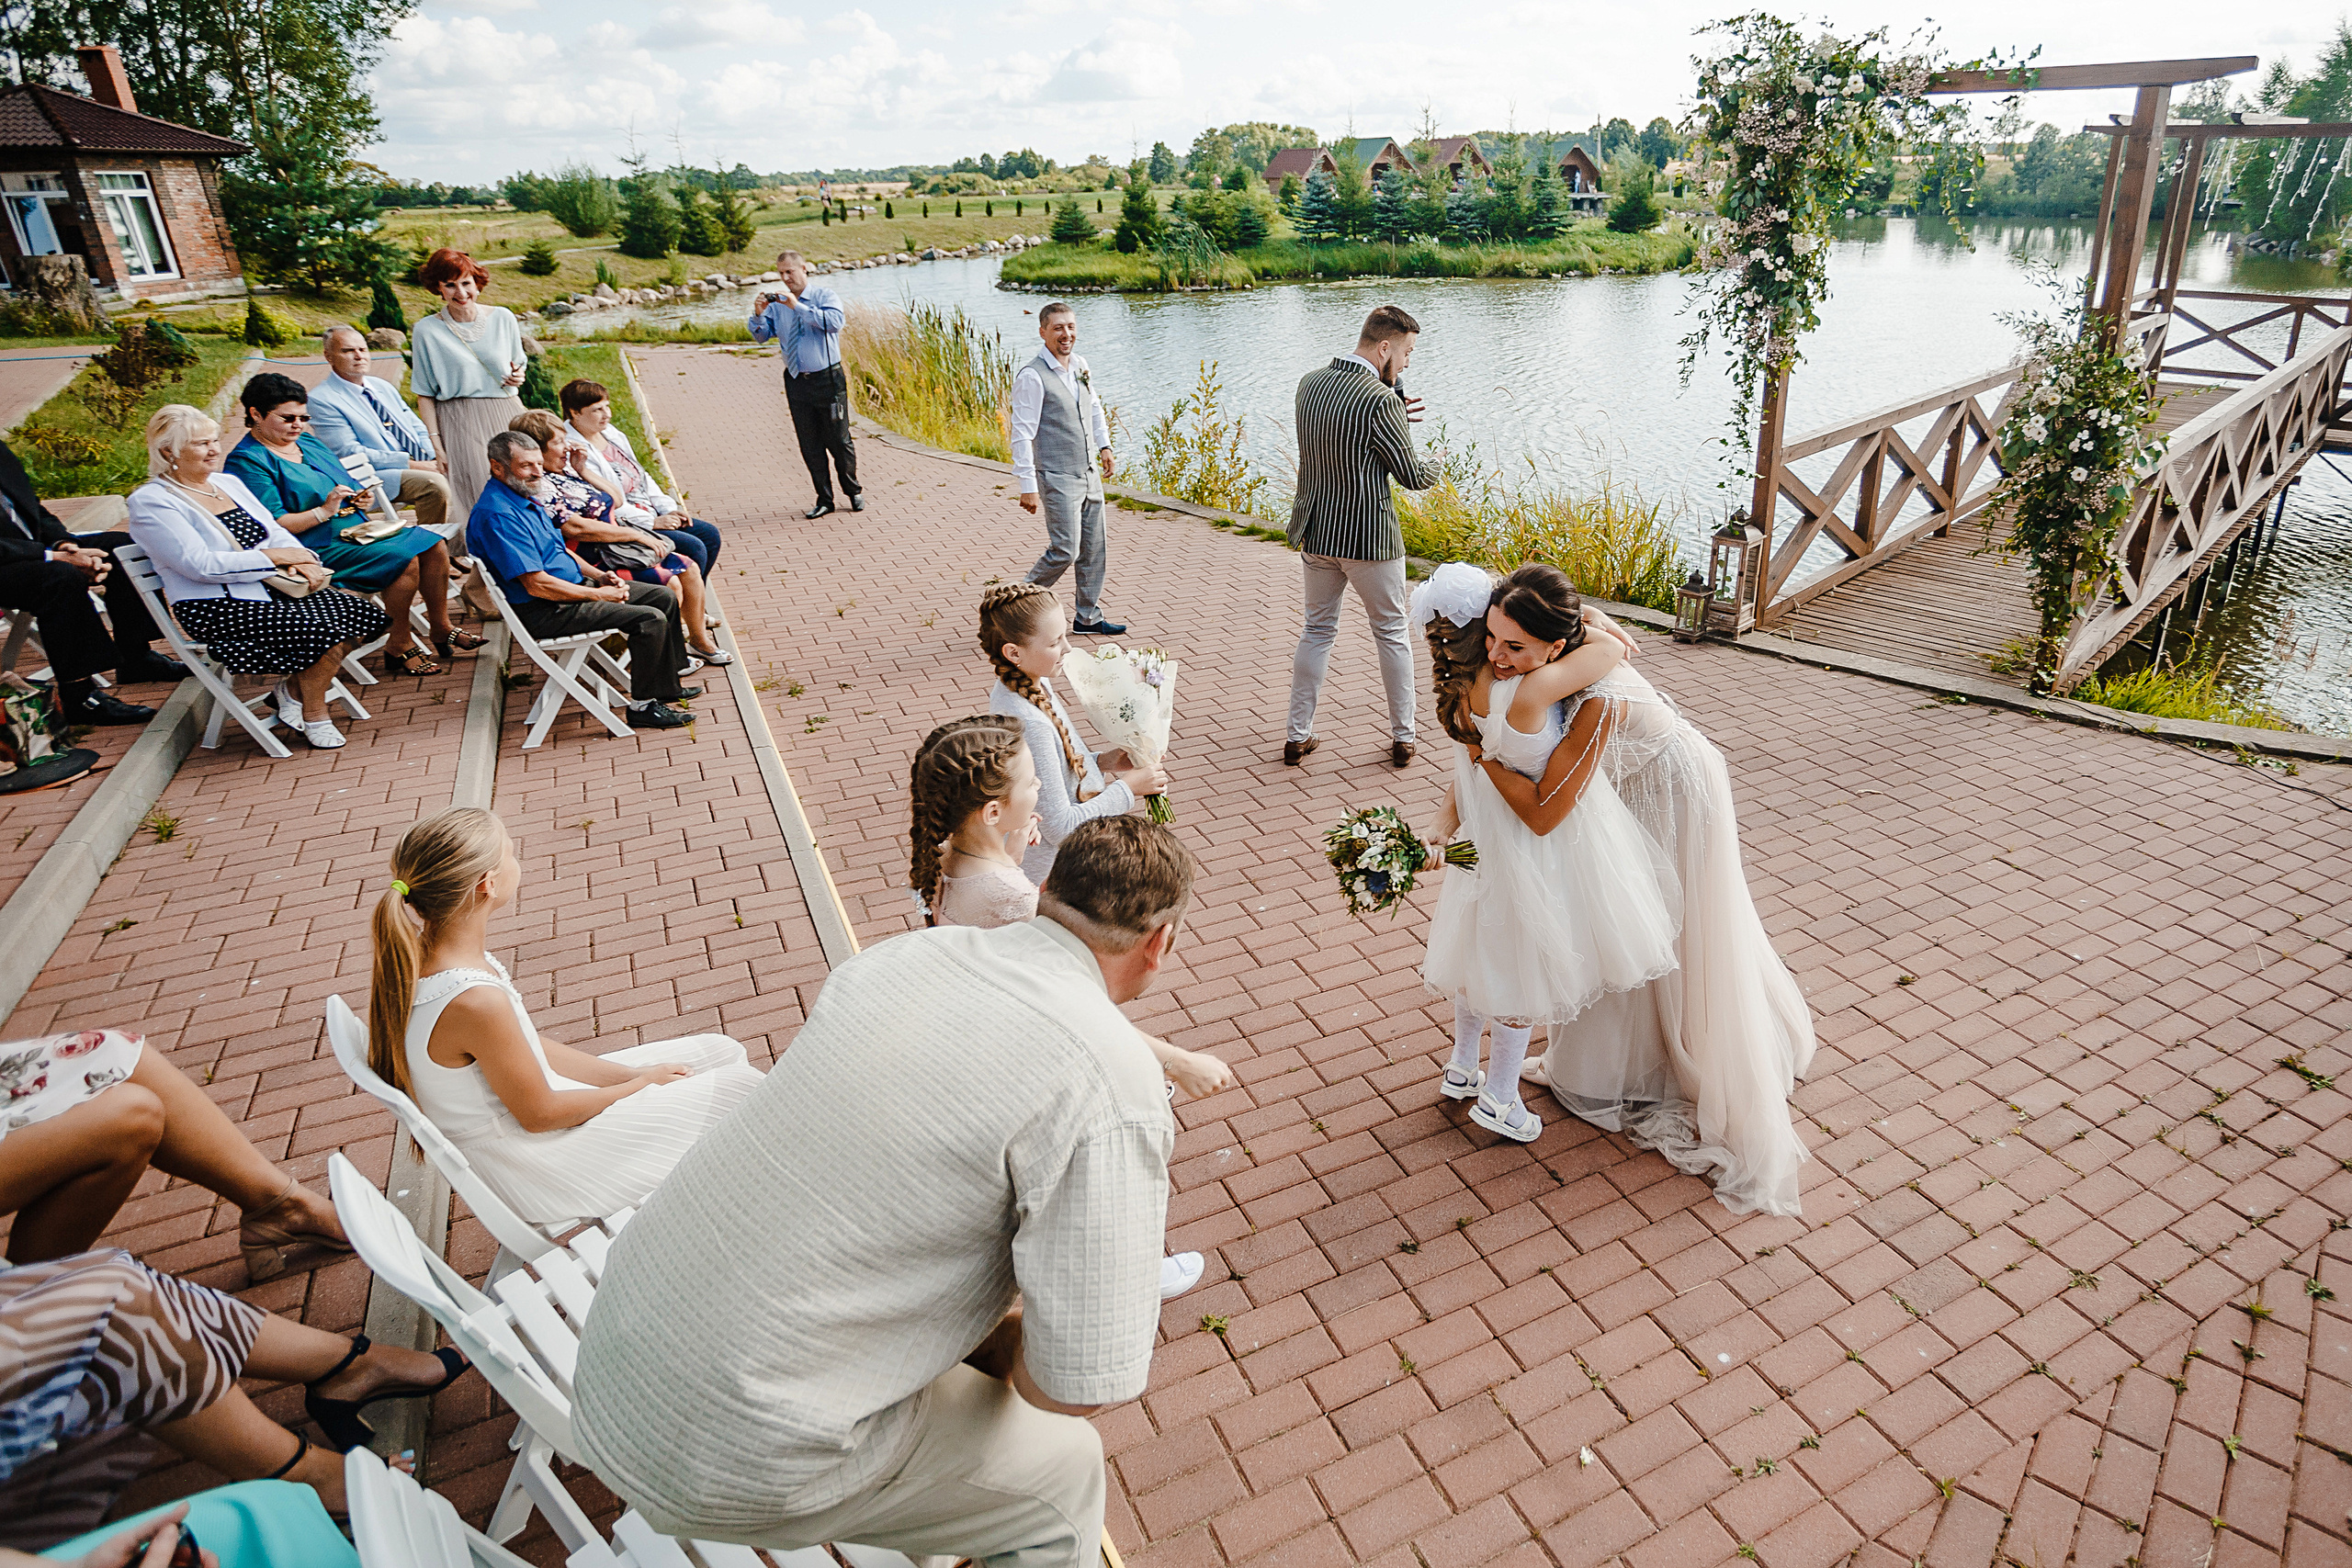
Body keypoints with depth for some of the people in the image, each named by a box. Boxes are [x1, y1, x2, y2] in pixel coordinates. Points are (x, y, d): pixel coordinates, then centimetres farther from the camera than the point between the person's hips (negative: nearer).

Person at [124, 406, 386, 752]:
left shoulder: (228, 483, 17)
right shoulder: (150, 502, -6)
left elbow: (275, 531, 14)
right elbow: (200, 564, -16)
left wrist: (300, 560, -9)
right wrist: (273, 557, -15)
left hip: (269, 587, 8)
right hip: (218, 608, -8)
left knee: (366, 615, -14)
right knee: (325, 630, -28)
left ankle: (293, 689, 3)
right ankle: (313, 715, -4)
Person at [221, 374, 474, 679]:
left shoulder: (308, 442, 16)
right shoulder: (247, 462, -10)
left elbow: (345, 487, 25)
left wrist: (359, 500, 2)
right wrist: (324, 511, -23)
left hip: (355, 530, 9)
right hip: (319, 548, -9)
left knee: (434, 545, -5)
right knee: (405, 560, -26)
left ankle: (442, 629, 4)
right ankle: (398, 648, -15)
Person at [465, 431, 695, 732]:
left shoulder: (522, 497, 11)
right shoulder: (497, 515, -22)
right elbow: (537, 585, -25)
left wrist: (599, 575, 6)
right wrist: (598, 594, -17)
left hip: (573, 586, 11)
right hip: (544, 612, -11)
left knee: (664, 597, 11)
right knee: (650, 619, -22)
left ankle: (666, 686, 18)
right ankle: (642, 706, -11)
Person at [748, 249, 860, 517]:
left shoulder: (825, 295, -2)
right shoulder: (776, 302, 7)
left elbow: (835, 321, -22)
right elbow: (760, 336, 5)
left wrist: (798, 307, -25)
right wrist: (758, 314, -14)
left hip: (828, 379, -3)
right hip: (796, 381, 4)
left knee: (839, 440, 3)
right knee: (809, 445, 6)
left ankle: (853, 492, 21)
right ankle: (824, 499, 16)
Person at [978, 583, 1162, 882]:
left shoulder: (1032, 685, -5)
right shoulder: (1029, 723, -32)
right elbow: (1060, 827, -27)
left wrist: (1099, 763, -1)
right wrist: (1128, 788, -18)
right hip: (1048, 871, -9)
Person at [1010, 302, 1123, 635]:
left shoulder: (1080, 364, 8)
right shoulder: (1032, 376, -15)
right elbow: (1022, 433, -18)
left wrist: (1104, 445, 19)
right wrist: (1028, 487, -21)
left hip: (1089, 472, 8)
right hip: (1058, 479, -8)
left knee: (1094, 549, 10)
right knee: (1065, 550, -11)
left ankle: (1089, 617, 20)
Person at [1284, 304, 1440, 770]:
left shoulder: (1309, 383, 1)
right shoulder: (1380, 400, -20)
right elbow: (1413, 476, -12)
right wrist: (1435, 467, 10)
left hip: (1314, 534, 6)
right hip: (1369, 538, -6)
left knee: (1317, 629, 18)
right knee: (1392, 632, 12)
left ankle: (1298, 735, 19)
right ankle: (1403, 737, 21)